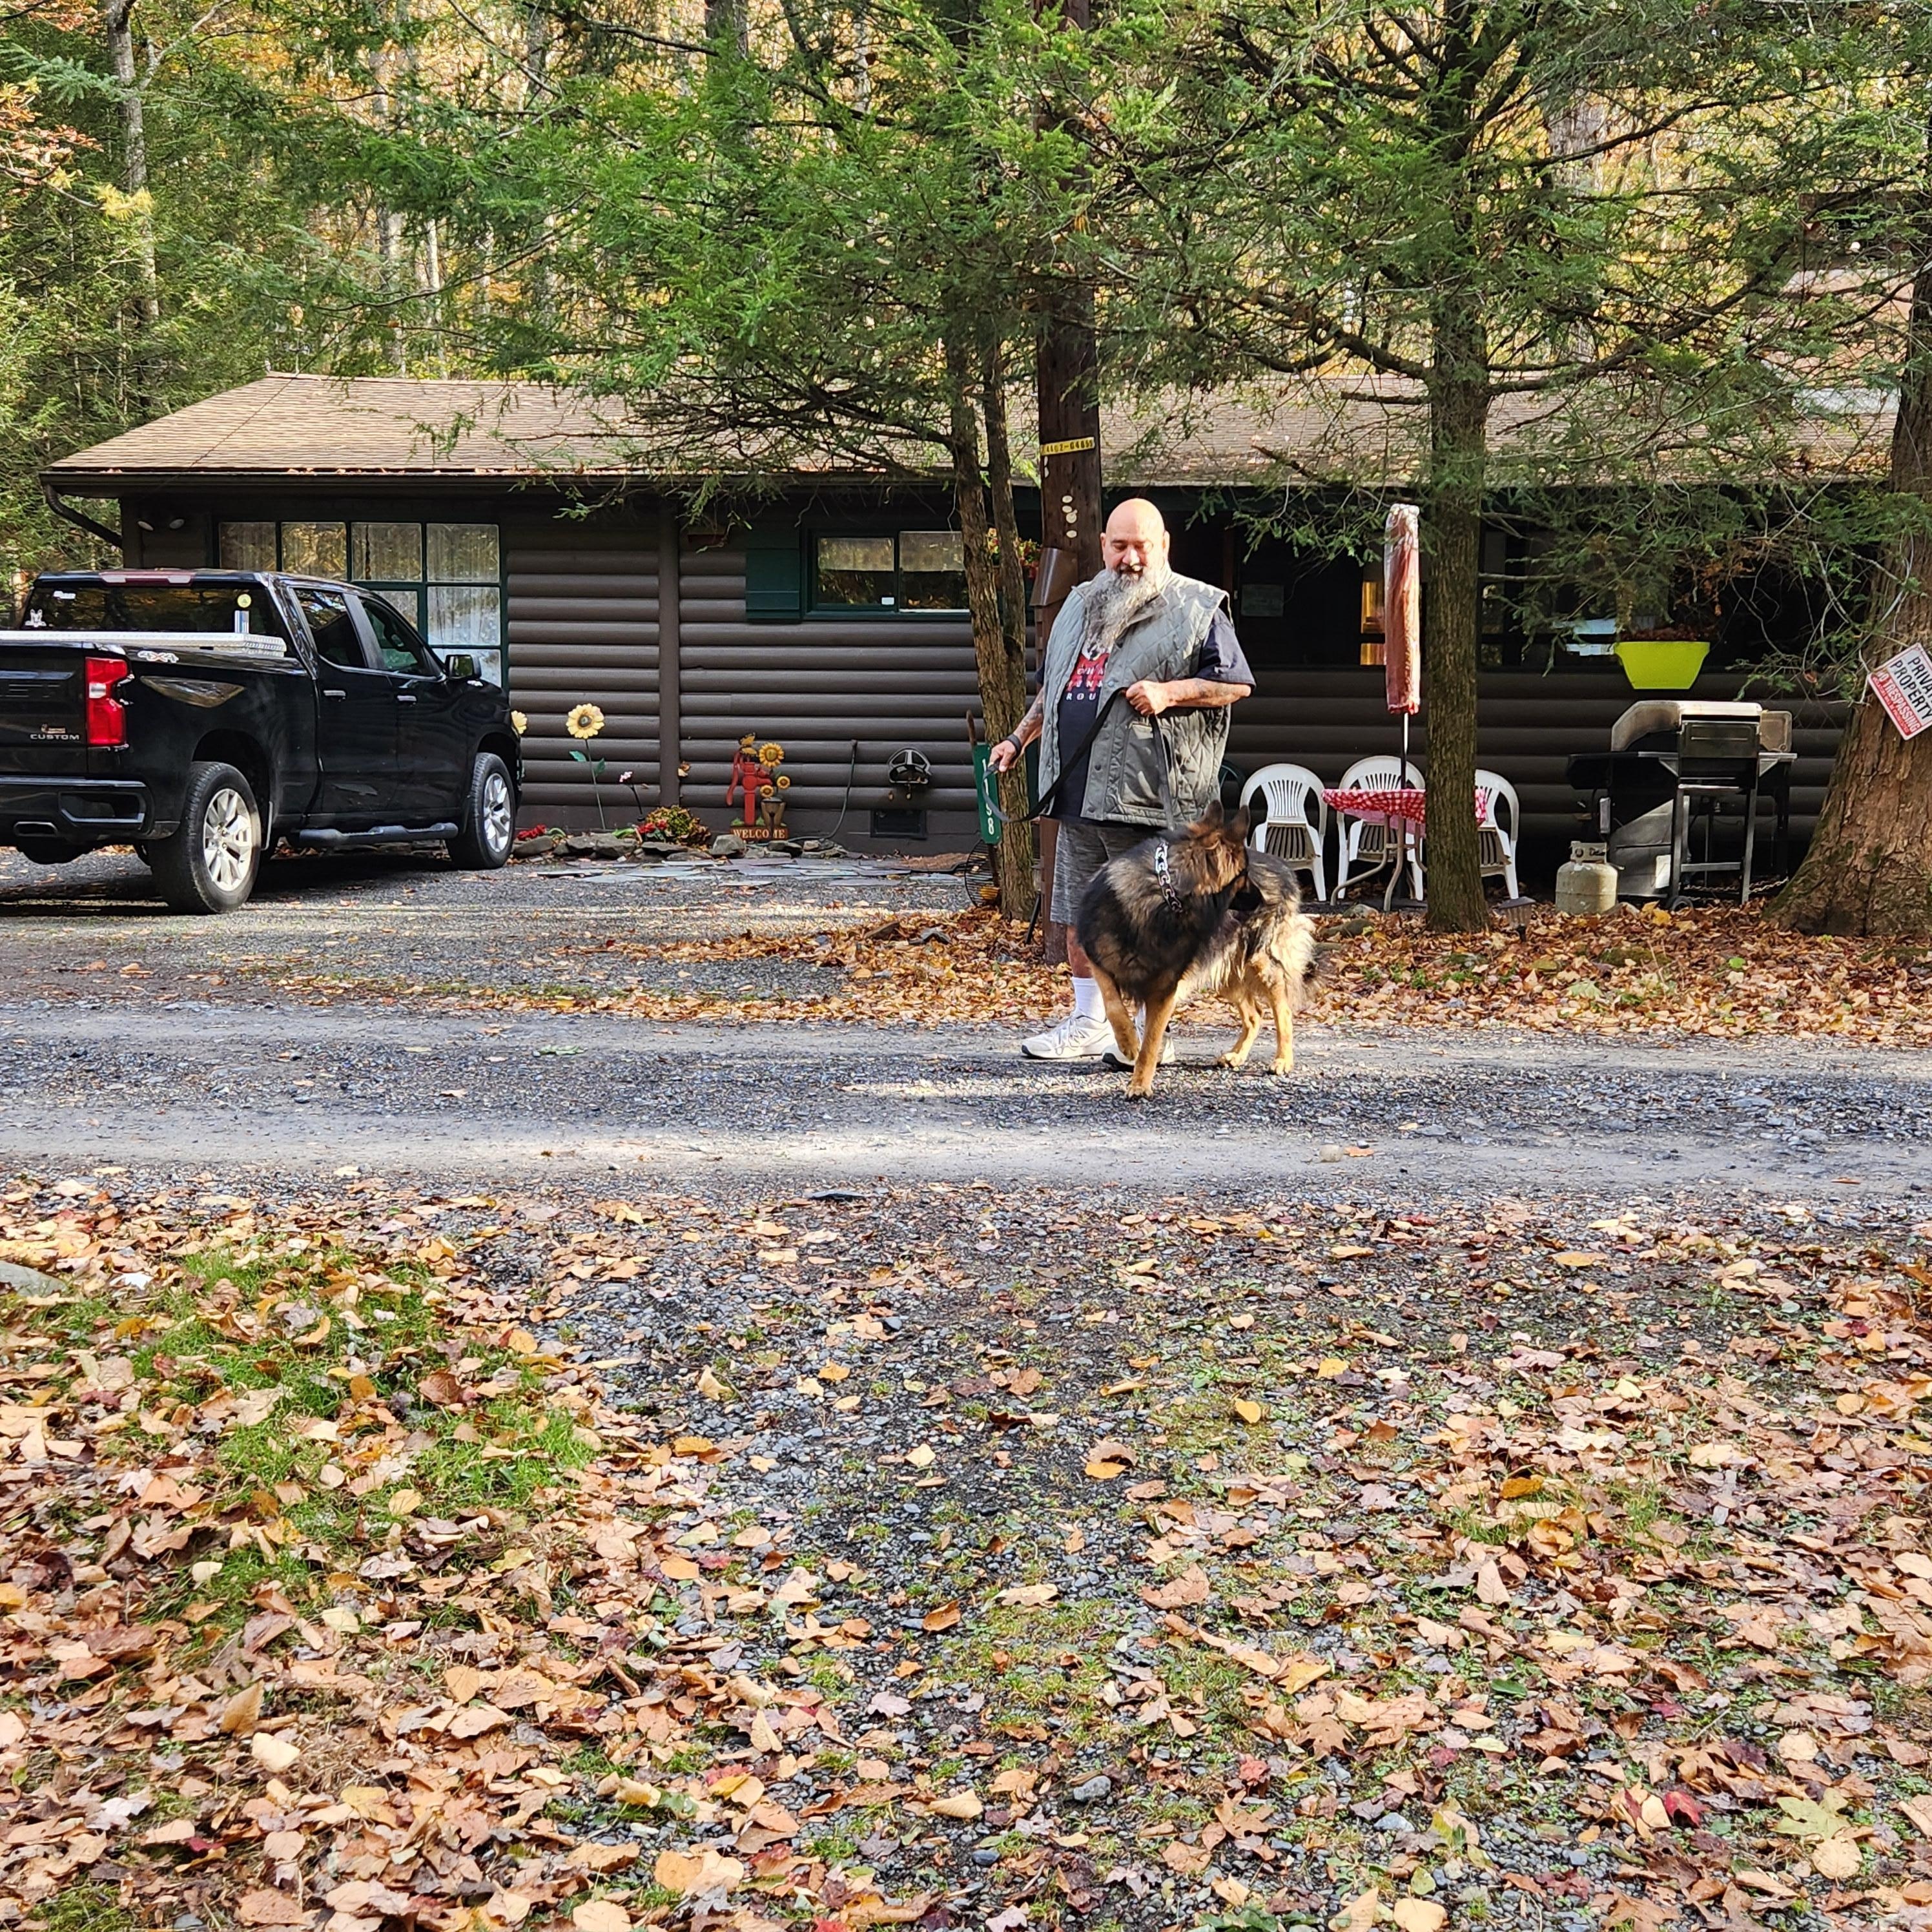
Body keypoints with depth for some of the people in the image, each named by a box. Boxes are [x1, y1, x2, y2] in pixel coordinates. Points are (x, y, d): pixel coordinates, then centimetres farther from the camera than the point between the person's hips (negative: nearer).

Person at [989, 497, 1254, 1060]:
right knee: (1079, 913, 11)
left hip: (1147, 798, -6)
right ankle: (1088, 1024, 21)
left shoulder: (1196, 608, 1)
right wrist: (1019, 739, 24)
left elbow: (1236, 683, -3)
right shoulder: (1080, 604, 20)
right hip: (1077, 791, 7)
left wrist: (1170, 692, -14)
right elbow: (1051, 687, 30)